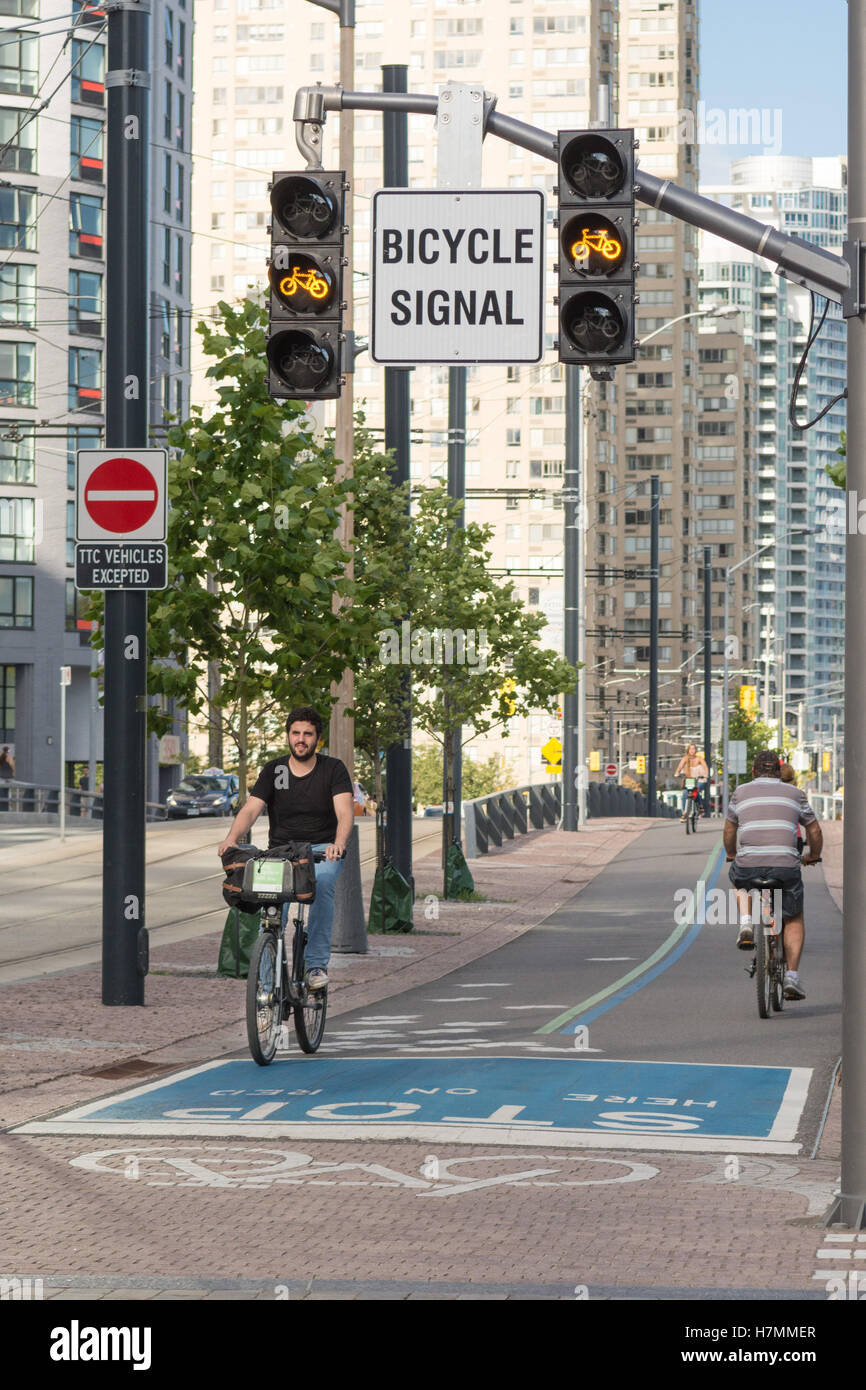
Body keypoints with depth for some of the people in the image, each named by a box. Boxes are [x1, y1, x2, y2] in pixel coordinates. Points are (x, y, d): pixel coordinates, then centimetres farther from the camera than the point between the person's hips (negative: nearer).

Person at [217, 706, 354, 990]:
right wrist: (232, 838, -28)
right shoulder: (274, 770, 4)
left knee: (321, 884, -34)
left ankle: (317, 963, -28)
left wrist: (339, 843, -36)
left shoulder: (333, 769, -1)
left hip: (323, 851, -2)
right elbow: (251, 809, -7)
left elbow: (345, 811, -15)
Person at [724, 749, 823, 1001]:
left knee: (739, 879, 36)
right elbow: (815, 831, 24)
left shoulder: (741, 792, 15)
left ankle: (746, 923, 11)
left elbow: (729, 832, 24)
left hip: (748, 864, 0)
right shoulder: (795, 793, 16)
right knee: (794, 920, 19)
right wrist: (813, 856, 44)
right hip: (786, 865, 0)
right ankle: (792, 976, 5)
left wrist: (731, 854, 45)